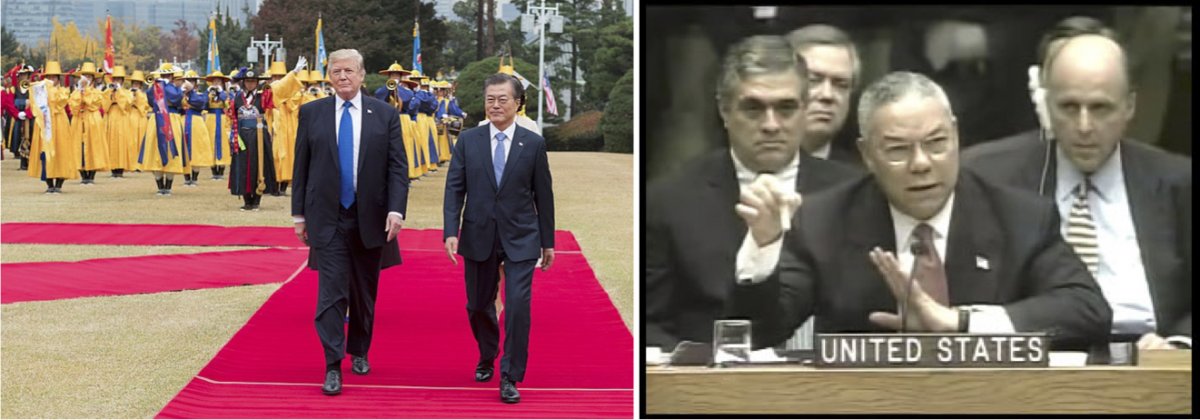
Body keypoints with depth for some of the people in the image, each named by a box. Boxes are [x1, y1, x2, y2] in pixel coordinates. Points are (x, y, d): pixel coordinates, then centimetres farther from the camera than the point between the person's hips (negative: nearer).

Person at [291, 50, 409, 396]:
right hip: (328, 219, -1)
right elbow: (302, 167, 6)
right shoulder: (311, 113, 3)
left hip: (370, 218, 1)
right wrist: (299, 213, 4)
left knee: (364, 292, 12)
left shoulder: (385, 114, 2)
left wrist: (396, 210, -13)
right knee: (331, 293, -7)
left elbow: (398, 166, -1)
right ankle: (333, 366, -6)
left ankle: (359, 352, 30)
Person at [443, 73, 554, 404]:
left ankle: (510, 377, 1)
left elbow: (543, 194, 3)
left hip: (520, 238, -2)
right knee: (478, 305, 13)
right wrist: (451, 231, -12)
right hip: (478, 236, 2)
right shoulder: (468, 141, 1)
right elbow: (454, 188, -1)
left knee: (517, 305, -11)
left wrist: (548, 241, 5)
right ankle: (487, 357, 41)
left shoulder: (534, 143, -1)